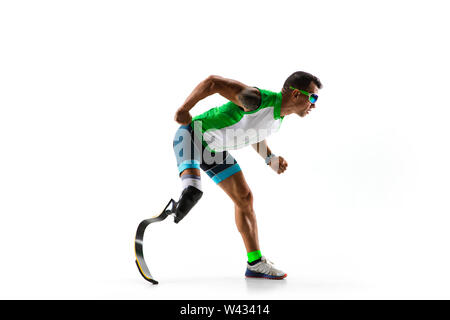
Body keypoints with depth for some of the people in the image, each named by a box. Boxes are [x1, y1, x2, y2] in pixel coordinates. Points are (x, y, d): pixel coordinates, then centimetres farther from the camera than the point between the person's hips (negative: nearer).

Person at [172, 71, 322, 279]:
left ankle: (255, 263, 11)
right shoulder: (258, 100, -30)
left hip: (217, 151, 6)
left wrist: (269, 158, 1)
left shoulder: (279, 118, -1)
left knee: (244, 198, 5)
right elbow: (213, 82, -29)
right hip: (192, 134, -6)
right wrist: (184, 109, -27)